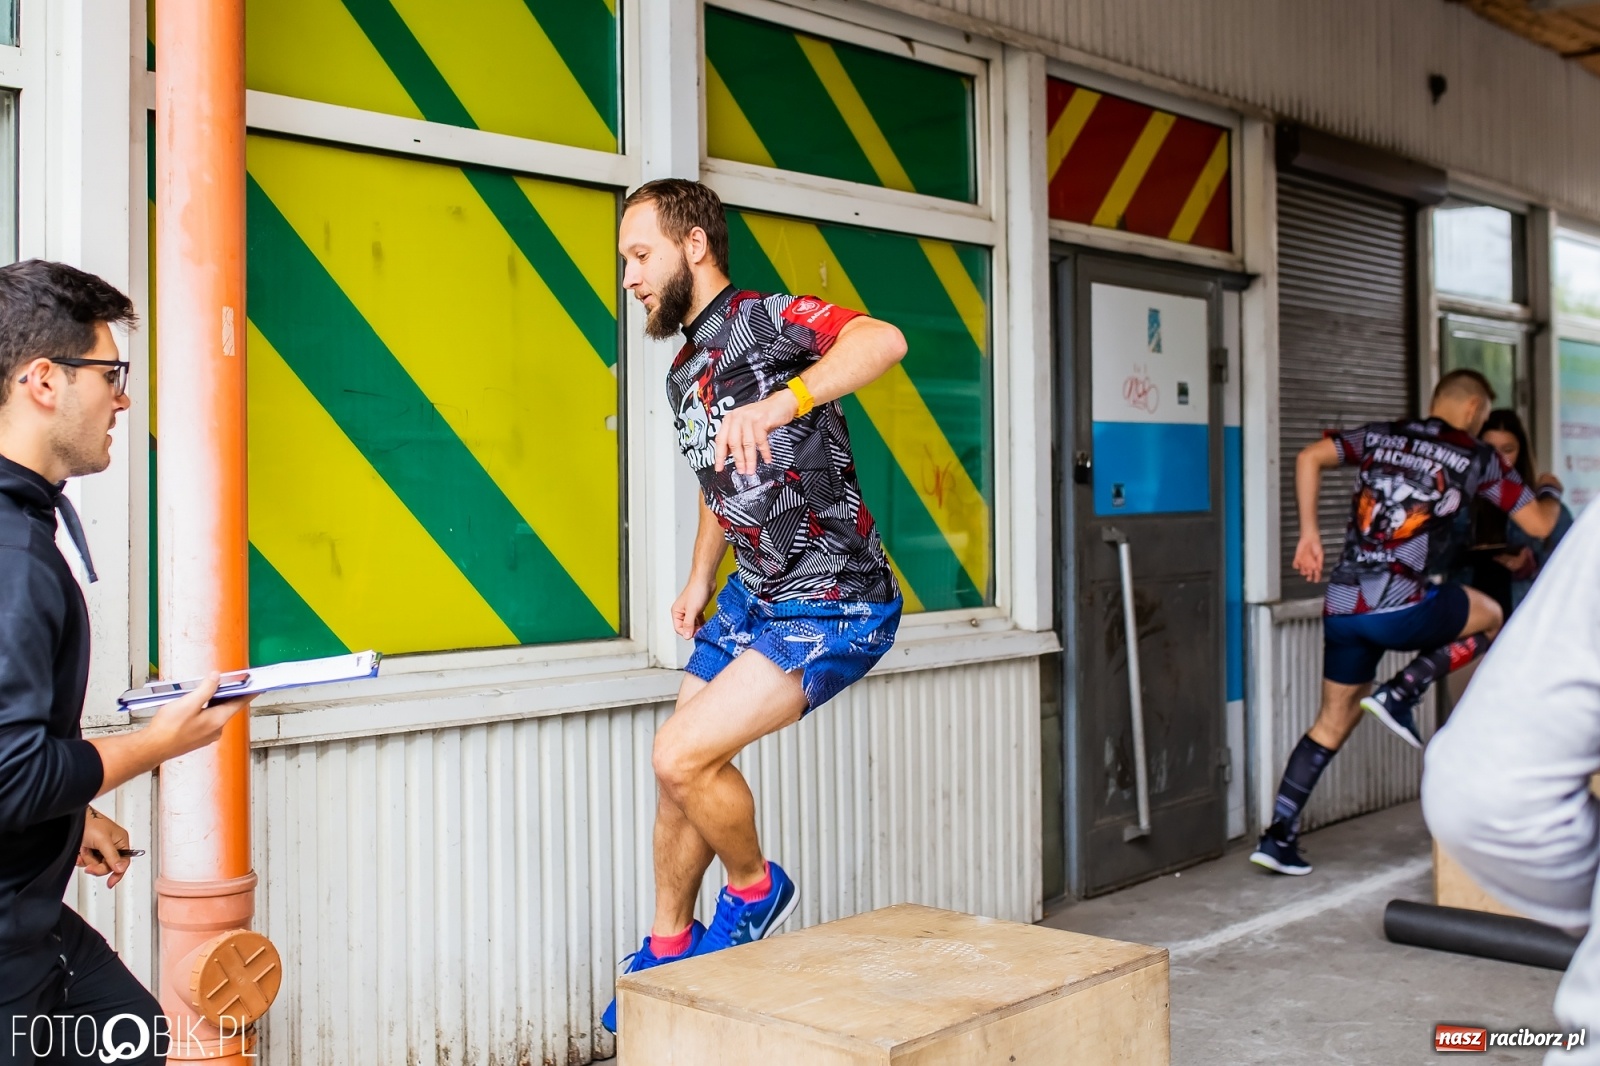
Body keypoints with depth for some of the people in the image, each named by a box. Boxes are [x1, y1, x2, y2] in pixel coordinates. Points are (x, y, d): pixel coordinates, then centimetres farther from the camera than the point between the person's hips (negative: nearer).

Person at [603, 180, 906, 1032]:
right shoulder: (685, 372, 12)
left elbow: (882, 340, -36)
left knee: (683, 755, -17)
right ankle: (667, 948, 33)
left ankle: (756, 890, 12)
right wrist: (699, 582, 17)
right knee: (678, 773, 12)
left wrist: (776, 404, -49)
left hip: (832, 608, -9)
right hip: (752, 598, 9)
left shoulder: (762, 320, -16)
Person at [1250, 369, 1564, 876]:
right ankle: (1399, 695, 7)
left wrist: (1309, 533, 4)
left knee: (1334, 720, 18)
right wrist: (1551, 489, 33)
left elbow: (1309, 457, 2)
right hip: (1397, 610, -5)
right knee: (1489, 616, 25)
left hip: (1341, 607, 5)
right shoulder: (1476, 458, 6)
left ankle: (1278, 836, 12)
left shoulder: (1378, 435, 16)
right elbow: (1539, 524, 11)